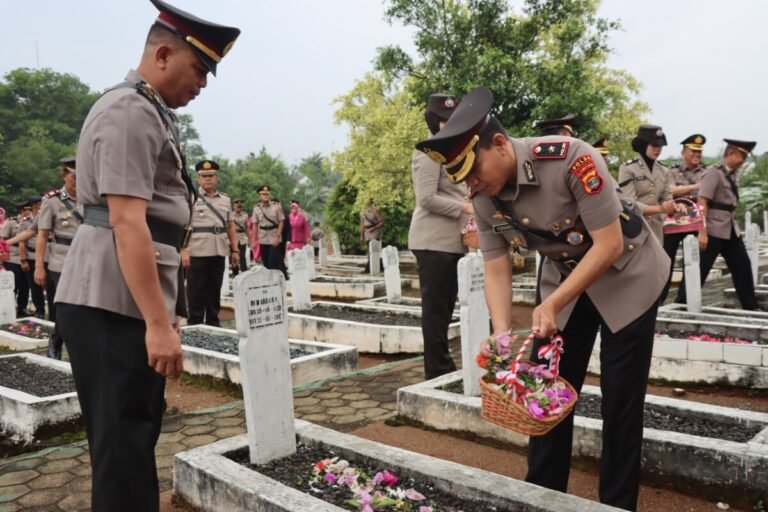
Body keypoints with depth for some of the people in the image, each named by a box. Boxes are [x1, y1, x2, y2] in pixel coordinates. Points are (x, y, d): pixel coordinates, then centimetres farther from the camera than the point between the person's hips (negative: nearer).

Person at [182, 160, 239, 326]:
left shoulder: (225, 199, 13)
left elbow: (230, 227, 15)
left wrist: (235, 250, 10)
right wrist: (184, 250, -14)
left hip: (219, 253, 4)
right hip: (197, 253, -4)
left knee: (214, 291, 11)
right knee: (196, 293, 3)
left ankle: (213, 323, 21)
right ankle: (194, 324, 12)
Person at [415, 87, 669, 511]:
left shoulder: (570, 159, -31)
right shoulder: (482, 199, -13)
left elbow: (608, 245, -27)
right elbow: (497, 272, -9)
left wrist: (552, 306, -31)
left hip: (625, 274, -4)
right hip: (565, 277, 5)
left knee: (620, 400, 0)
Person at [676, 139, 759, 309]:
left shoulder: (733, 175, 12)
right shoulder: (714, 173, -13)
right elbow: (702, 203, -19)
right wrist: (702, 232, -23)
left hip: (731, 230, 8)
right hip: (713, 231, -8)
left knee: (743, 267, 12)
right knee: (699, 269, -3)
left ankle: (751, 307, 23)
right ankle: (681, 304, 7)